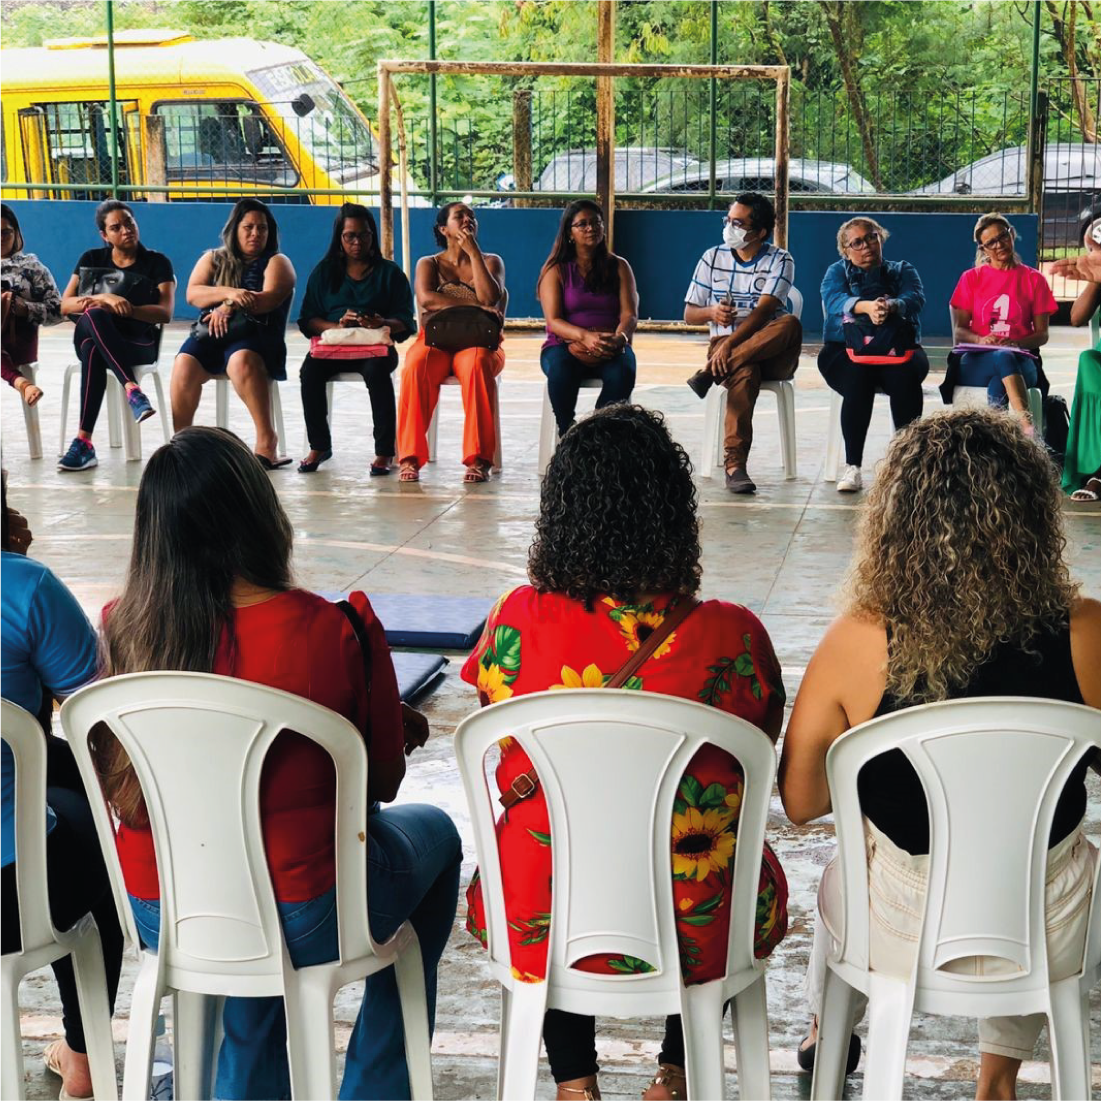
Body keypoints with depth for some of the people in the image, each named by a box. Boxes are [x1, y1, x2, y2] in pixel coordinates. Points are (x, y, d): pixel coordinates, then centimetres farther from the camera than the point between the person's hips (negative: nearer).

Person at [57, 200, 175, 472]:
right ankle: (132, 390, -48)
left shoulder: (157, 263, 5)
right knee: (93, 315, -37)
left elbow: (165, 313, -7)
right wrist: (106, 299, -17)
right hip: (90, 336, 2)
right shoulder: (91, 260, 12)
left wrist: (123, 309, -21)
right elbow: (65, 306, 2)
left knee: (93, 351, -37)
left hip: (139, 342, -2)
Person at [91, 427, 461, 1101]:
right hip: (303, 926, -4)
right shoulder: (341, 632, -21)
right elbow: (385, 778, -7)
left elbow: (117, 783, 6)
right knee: (434, 832, 27)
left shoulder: (122, 631, -11)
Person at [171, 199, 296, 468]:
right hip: (211, 333, 3)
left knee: (242, 361, -38)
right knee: (184, 365, -30)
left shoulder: (276, 262, 13)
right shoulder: (212, 259, 21)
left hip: (255, 335, -3)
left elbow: (269, 299, -6)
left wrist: (230, 306, -16)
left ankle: (267, 440, -39)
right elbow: (192, 294, 5)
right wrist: (229, 292, -12)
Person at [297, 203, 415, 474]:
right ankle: (319, 446, -15)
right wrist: (337, 326, -15)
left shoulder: (390, 272, 10)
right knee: (310, 370, -30)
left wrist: (382, 324, -21)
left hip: (376, 346, -2)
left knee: (377, 370, -36)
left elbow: (405, 322, 2)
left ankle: (384, 451, -30)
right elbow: (307, 320, 5)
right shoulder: (324, 272, 14)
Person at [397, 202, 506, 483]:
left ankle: (479, 459, -40)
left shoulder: (491, 261, 16)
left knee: (477, 365, -38)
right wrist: (473, 307, -15)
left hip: (477, 343, 0)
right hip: (435, 340, 0)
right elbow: (426, 299, -8)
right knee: (416, 366, -35)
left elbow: (490, 299, -6)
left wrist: (474, 252, -3)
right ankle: (410, 456, -35)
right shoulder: (429, 264, 15)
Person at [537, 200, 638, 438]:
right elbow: (554, 321, -5)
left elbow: (630, 314, 1)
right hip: (565, 345, -1)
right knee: (561, 371, -37)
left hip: (611, 348, 1)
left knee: (623, 372, -34)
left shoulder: (619, 267, 13)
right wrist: (585, 337, -27)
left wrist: (619, 338, -24)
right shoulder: (556, 271, 7)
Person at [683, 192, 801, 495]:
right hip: (725, 344, 0)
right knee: (745, 373, -37)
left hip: (770, 350, 0)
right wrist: (712, 312, -12)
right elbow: (689, 314, 12)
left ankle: (711, 372, -36)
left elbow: (763, 311, -13)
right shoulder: (713, 258, 12)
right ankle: (734, 464, -42)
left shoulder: (780, 261, 2)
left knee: (790, 323, -35)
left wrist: (730, 345, -25)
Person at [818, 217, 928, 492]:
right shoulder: (836, 272, 14)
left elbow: (915, 299, -7)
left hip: (897, 351, 1)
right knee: (857, 377, -35)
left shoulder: (903, 271, 17)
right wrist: (867, 306, -33)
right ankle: (852, 467, -34)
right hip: (846, 351, -1)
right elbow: (835, 300, -10)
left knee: (906, 374, -33)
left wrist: (890, 307, -32)